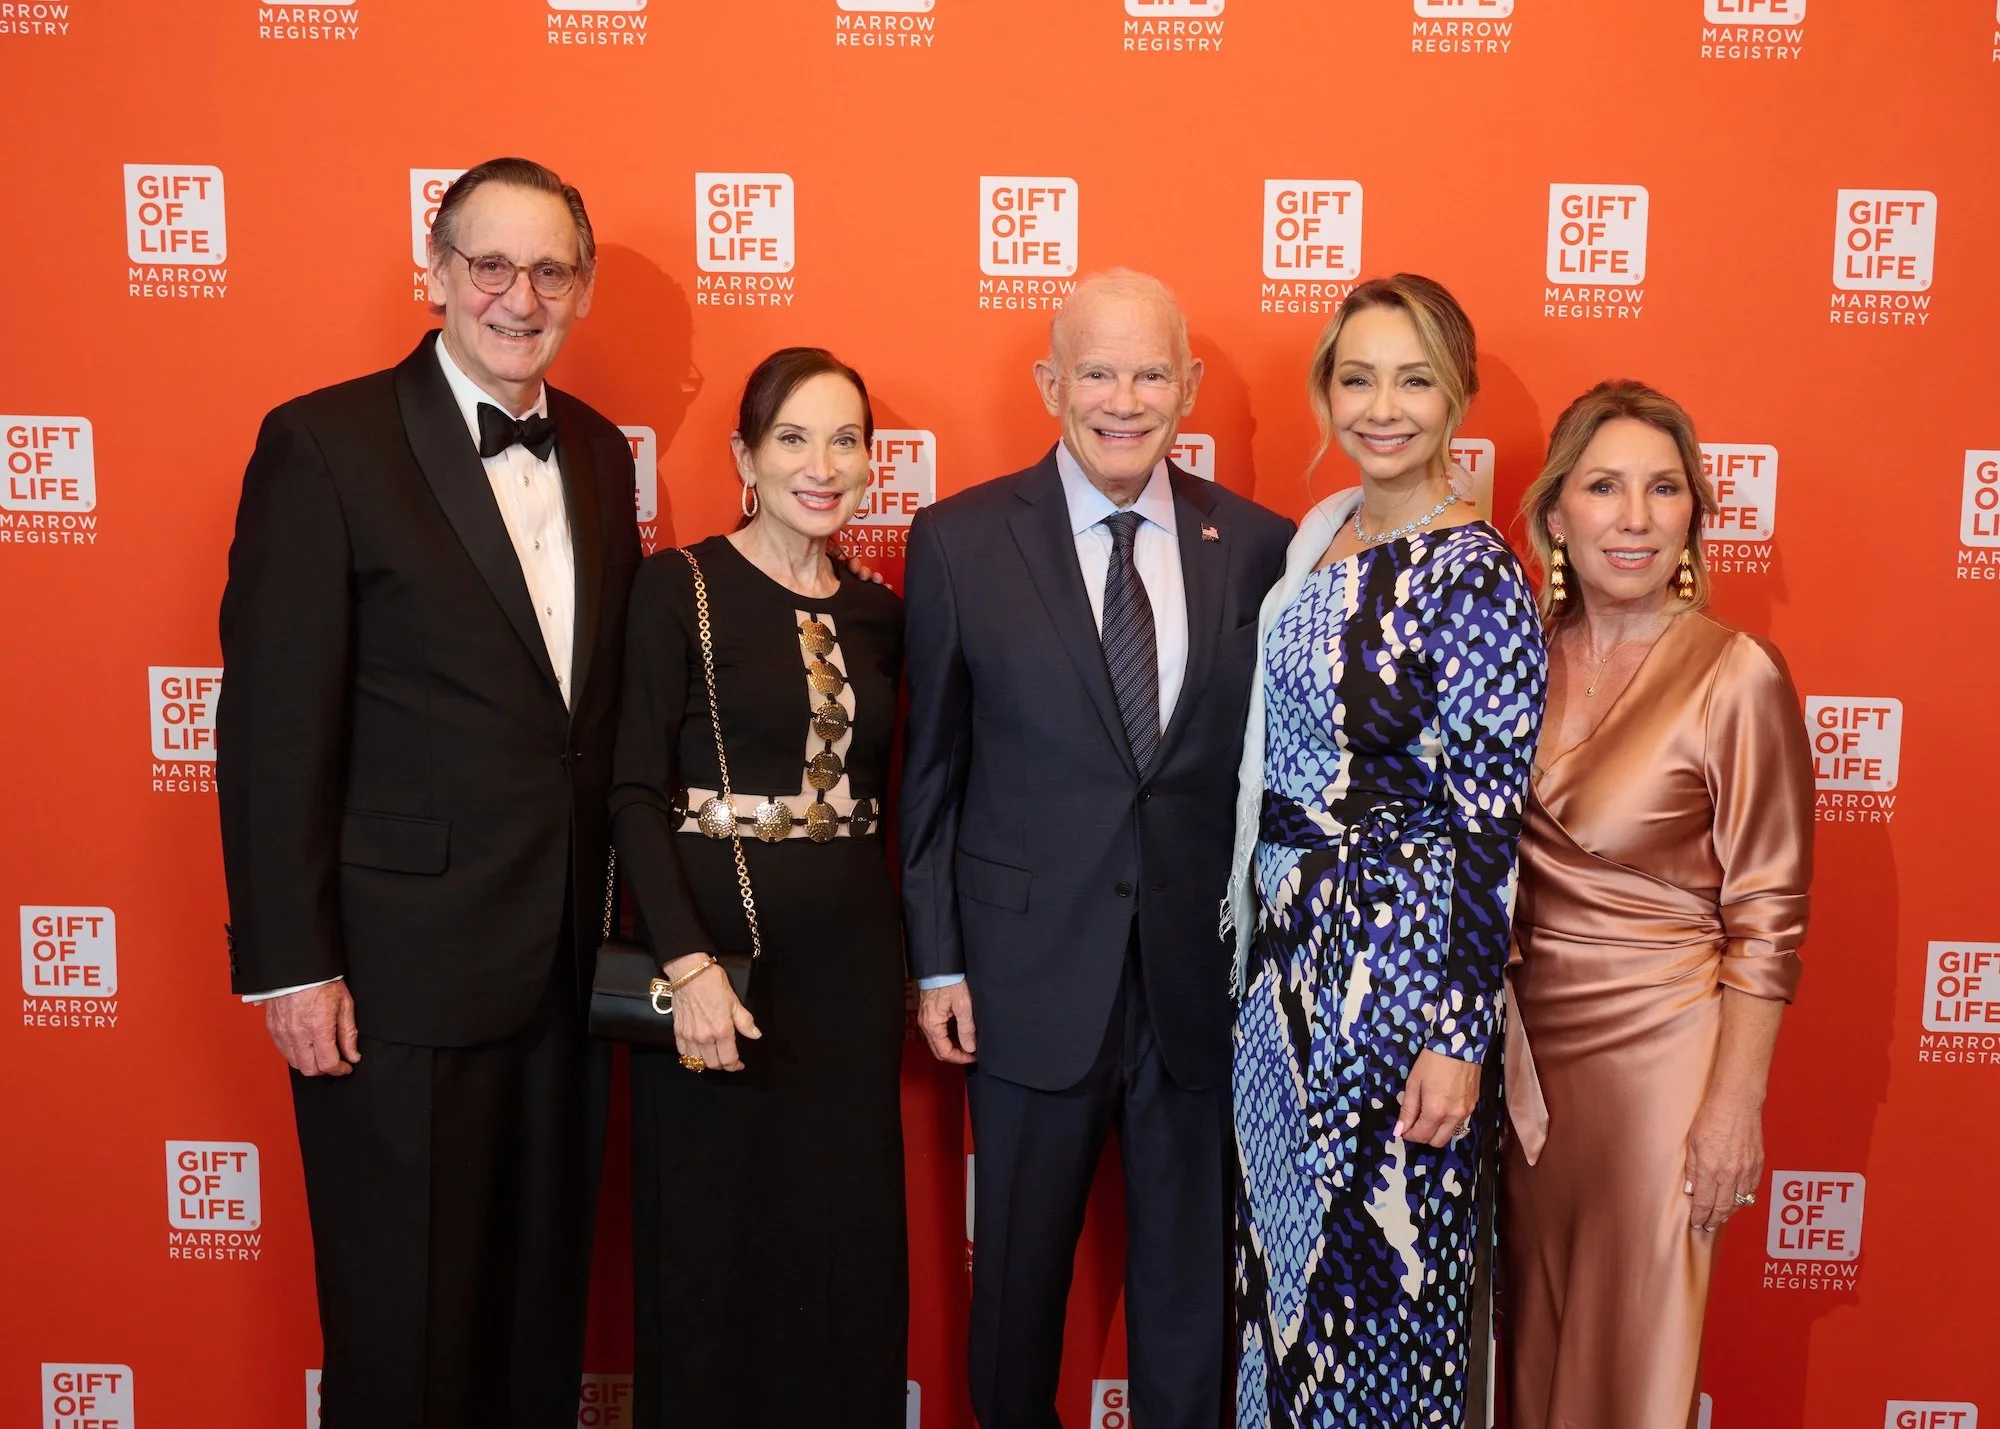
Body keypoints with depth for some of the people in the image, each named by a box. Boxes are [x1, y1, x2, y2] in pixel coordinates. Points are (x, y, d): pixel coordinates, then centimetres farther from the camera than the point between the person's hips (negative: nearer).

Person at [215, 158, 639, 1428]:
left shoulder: (599, 452, 9)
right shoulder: (325, 444, -9)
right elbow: (272, 728, -11)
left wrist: (619, 919, 8)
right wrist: (290, 965, -12)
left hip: (565, 960, 6)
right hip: (400, 969, -5)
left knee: (545, 1295, 18)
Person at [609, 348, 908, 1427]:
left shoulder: (875, 614, 9)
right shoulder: (679, 587, -6)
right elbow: (635, 790, -10)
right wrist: (687, 963, -19)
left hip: (850, 962, 4)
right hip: (717, 949, -4)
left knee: (844, 1239, 12)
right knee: (712, 1243, 7)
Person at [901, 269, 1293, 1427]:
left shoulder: (1255, 546, 0)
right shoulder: (960, 541, -3)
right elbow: (930, 769, 0)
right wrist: (937, 960, -1)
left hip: (1203, 974, 1)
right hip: (1031, 972, -1)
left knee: (1192, 1277, 14)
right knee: (1019, 1270, 16)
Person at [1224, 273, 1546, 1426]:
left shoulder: (1474, 576, -16)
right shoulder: (1323, 536, 7)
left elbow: (1493, 828, -17)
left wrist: (1460, 1039, -18)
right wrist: (1267, 931, 14)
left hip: (1402, 958, -7)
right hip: (1290, 942, 8)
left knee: (1386, 1249, 7)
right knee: (1286, 1233, 19)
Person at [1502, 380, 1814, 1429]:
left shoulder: (1736, 674, -14)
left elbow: (1767, 914, -11)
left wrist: (1736, 1104, -11)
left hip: (1656, 1042, -4)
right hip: (1525, 1035, 4)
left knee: (1632, 1343, 11)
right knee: (1534, 1323, 18)